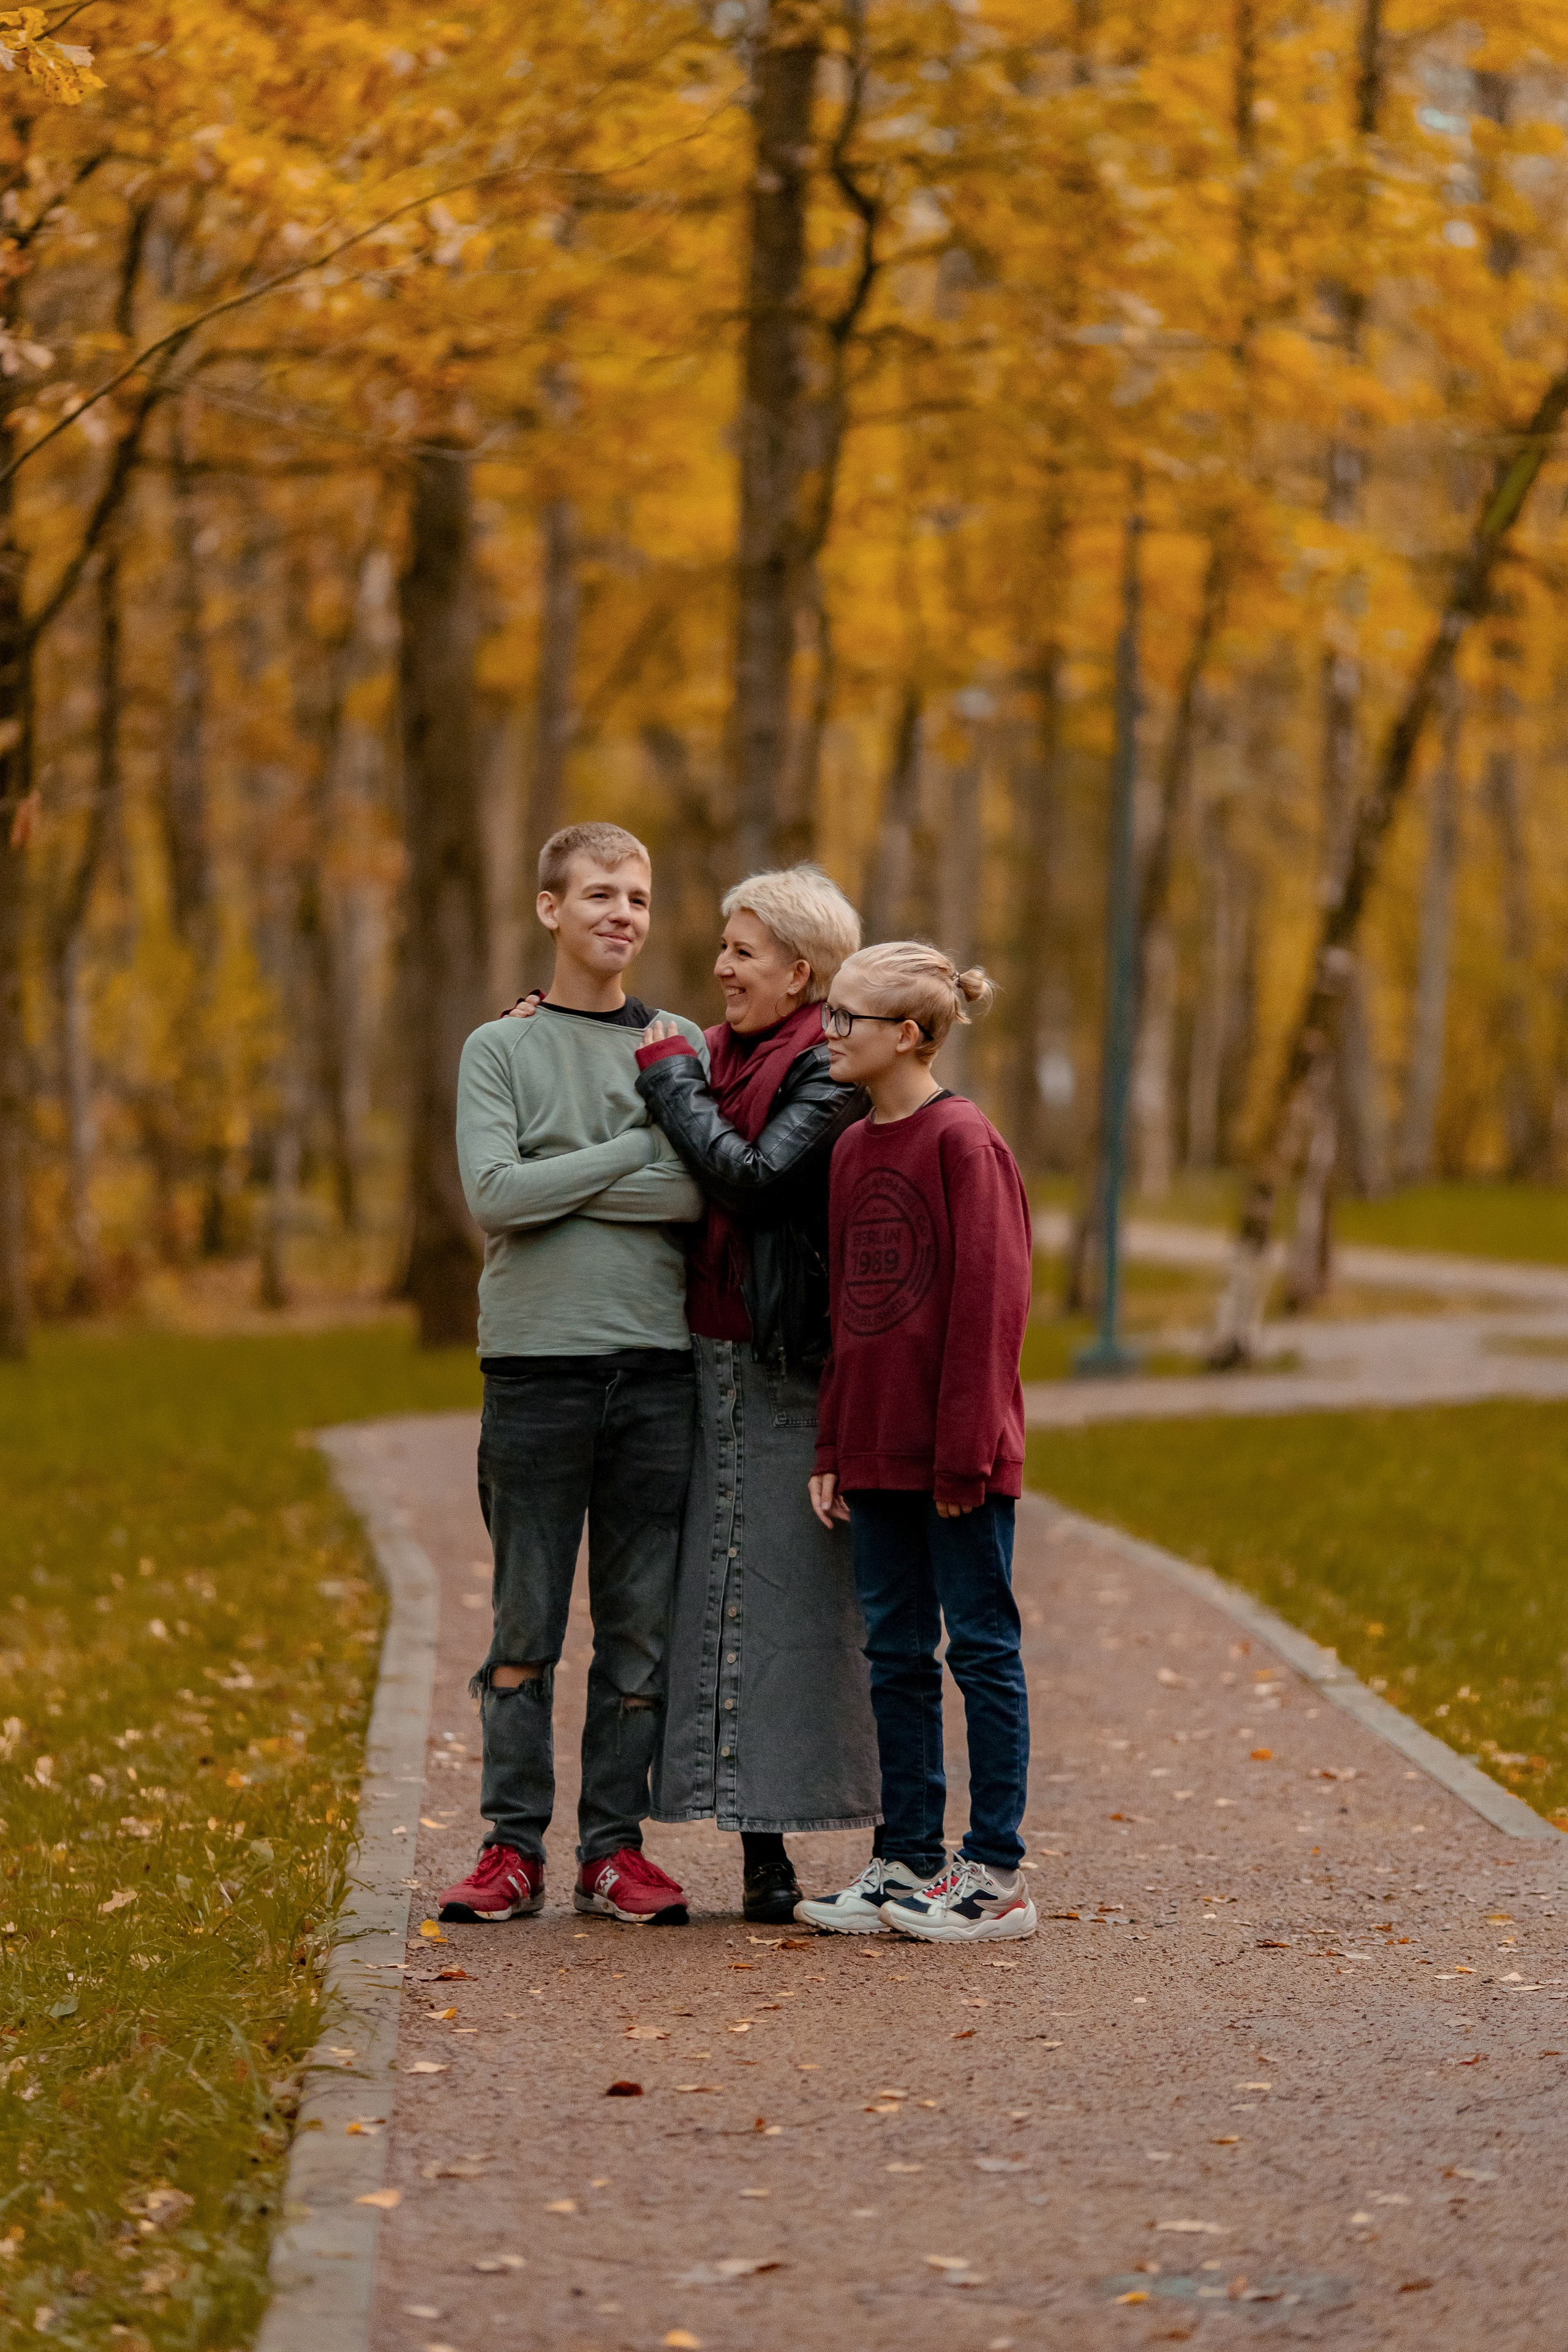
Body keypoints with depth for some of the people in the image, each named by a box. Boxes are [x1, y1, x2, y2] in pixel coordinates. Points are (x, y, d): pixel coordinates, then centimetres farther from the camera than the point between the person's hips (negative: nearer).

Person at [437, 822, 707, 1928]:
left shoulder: (684, 1049, 12)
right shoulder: (500, 1050, 8)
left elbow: (710, 1191, -4)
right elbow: (497, 1195, -8)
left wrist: (562, 1187, -9)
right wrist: (639, 1152, -8)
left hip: (658, 1364, 2)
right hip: (537, 1359, -2)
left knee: (643, 1625, 3)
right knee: (526, 1623, 1)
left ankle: (616, 1844, 10)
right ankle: (514, 1846, 6)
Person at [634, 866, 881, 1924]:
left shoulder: (830, 1067, -8)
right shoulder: (721, 1054, 15)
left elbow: (755, 1179, -21)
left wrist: (671, 1079, -9)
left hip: (795, 1370, -7)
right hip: (713, 1360, 7)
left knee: (798, 1594, -6)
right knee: (726, 1593, 6)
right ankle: (760, 1844, 11)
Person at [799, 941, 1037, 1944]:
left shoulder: (964, 1142, -11)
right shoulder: (855, 1149, 12)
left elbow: (989, 1302, -14)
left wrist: (964, 1448, -16)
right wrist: (834, 1447, 12)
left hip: (959, 1457, -8)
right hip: (879, 1448, 8)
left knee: (982, 1648, 0)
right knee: (896, 1654, 11)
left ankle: (997, 1877, 5)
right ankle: (910, 1863, 19)